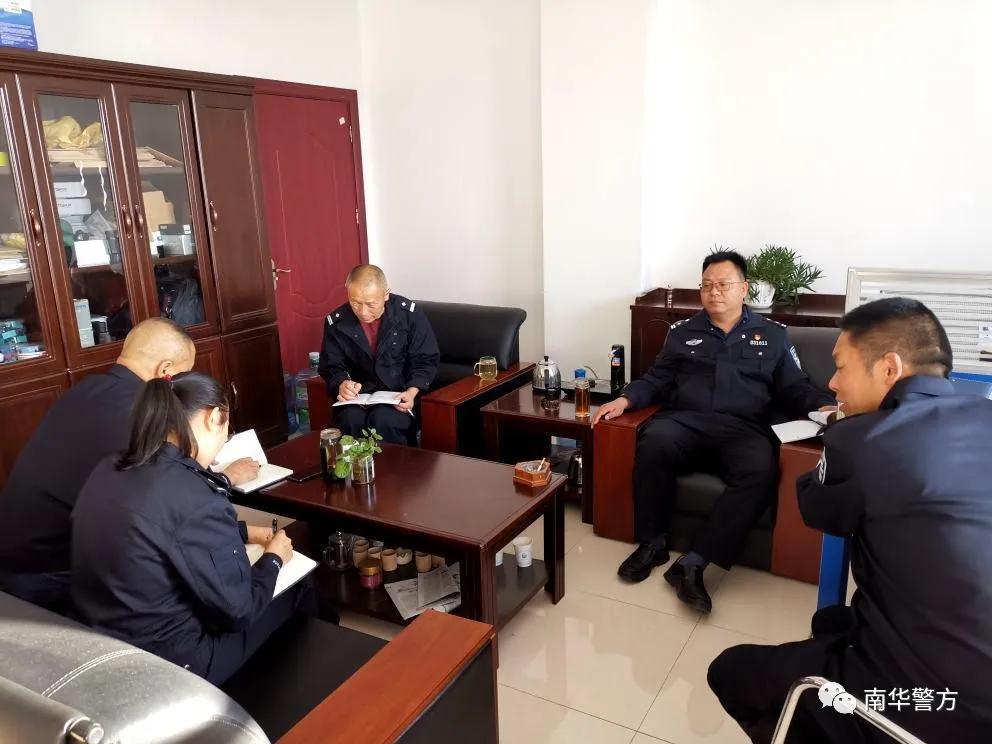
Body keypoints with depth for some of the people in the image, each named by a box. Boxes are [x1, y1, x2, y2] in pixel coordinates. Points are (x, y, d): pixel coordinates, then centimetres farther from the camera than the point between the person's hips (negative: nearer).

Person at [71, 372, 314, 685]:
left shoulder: (109, 469, -4)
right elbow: (240, 609, -17)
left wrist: (242, 533, 17)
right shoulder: (196, 500, -30)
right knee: (299, 591, 12)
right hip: (166, 663, -8)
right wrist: (274, 558, 0)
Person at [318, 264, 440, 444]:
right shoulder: (336, 322, -2)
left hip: (399, 394, -1)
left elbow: (425, 360, -2)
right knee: (350, 419, -31)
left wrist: (412, 392, -19)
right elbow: (332, 367, 7)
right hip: (358, 395, 2)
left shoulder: (409, 314, -8)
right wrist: (342, 384, -16)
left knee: (383, 420, -32)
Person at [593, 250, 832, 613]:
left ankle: (692, 563, -30)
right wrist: (625, 399, 0)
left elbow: (796, 389, 16)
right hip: (685, 421, 1)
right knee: (654, 441, -34)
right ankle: (653, 543, -16)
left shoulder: (773, 334, 18)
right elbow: (657, 379, 18)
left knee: (761, 472, -35)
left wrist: (824, 408, -5)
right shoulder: (683, 332, 20)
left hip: (745, 429, 0)